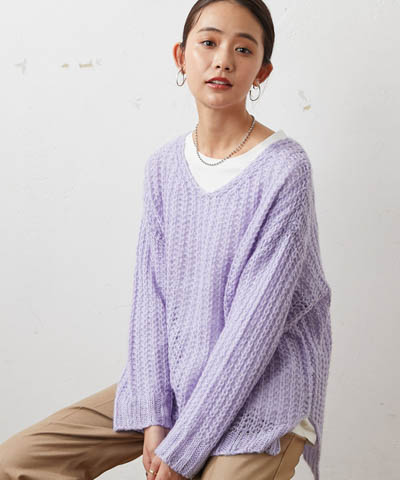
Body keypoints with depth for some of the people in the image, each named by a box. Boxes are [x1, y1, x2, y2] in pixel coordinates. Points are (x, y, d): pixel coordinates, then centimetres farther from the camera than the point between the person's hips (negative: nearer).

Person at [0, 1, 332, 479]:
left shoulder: (284, 169, -15)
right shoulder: (164, 165, 3)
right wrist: (152, 417, -9)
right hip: (173, 373, 5)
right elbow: (151, 291, 1)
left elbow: (257, 319, -18)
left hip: (262, 386, -5)